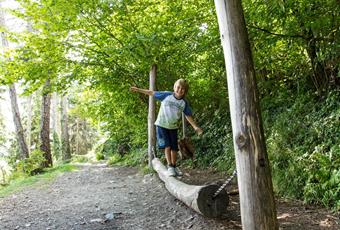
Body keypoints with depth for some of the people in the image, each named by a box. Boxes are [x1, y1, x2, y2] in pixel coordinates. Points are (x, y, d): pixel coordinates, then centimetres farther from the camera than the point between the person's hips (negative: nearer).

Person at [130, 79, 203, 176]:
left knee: (174, 148, 7)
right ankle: (170, 166, -2)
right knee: (167, 146, -10)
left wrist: (195, 126, -4)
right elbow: (152, 93, -4)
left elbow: (188, 116, 4)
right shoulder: (166, 95, -12)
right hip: (161, 125, -3)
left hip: (173, 127, 3)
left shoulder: (184, 103, -5)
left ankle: (174, 166, 23)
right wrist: (138, 90, -1)